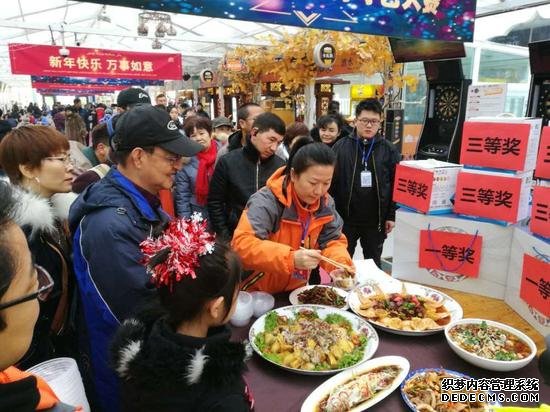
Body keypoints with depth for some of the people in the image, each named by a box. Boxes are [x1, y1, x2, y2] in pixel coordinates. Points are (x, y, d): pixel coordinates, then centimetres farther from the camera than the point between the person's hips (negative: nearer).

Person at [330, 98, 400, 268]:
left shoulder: (389, 150, -1)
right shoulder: (341, 147, -4)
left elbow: (396, 185, 1)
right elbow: (331, 183, -4)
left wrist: (391, 215, -2)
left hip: (376, 220, 1)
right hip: (345, 218, 0)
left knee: (373, 263, 18)